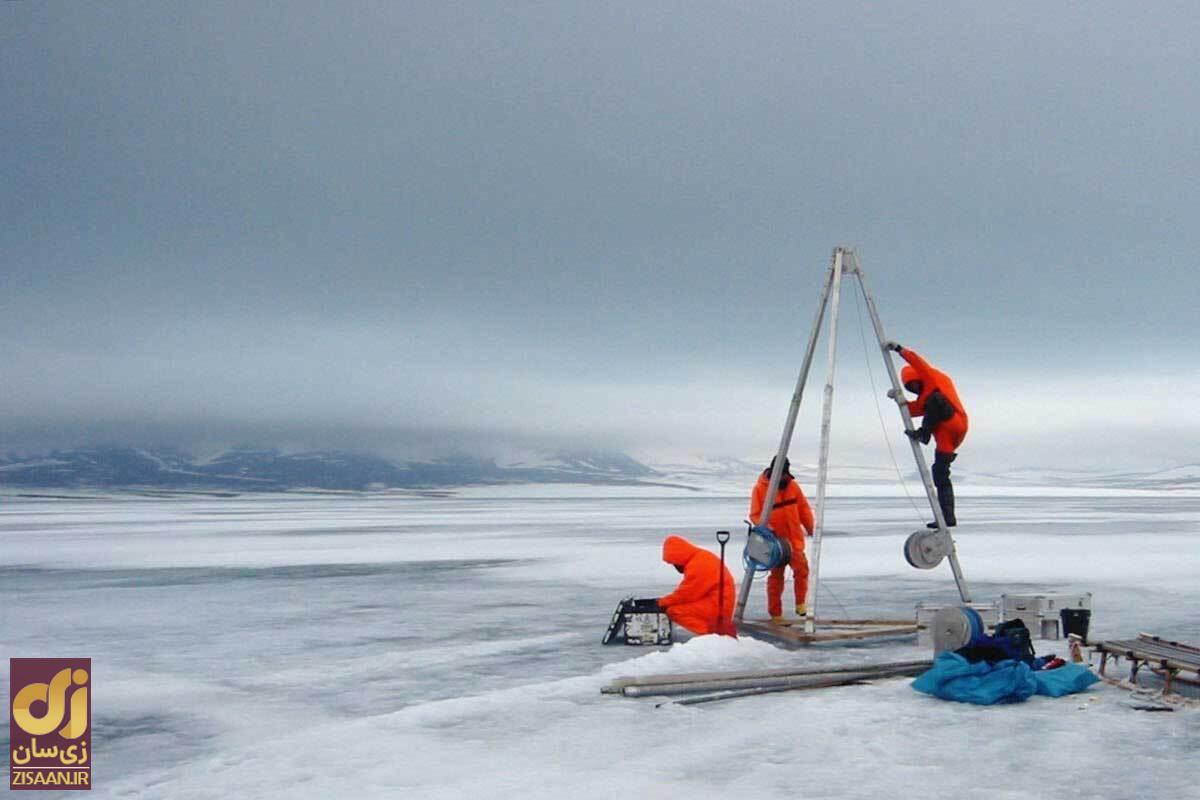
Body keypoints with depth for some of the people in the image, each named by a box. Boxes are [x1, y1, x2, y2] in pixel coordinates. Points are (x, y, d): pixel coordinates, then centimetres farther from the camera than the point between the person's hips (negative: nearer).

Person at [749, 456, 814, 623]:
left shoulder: (793, 486, 4)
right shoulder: (760, 489, -6)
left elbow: (804, 508, 12)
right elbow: (755, 515, -4)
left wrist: (810, 528, 14)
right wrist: (764, 525, -22)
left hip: (794, 539, 2)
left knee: (801, 569, -14)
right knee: (776, 576, 5)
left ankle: (801, 603, 6)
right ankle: (775, 613, 14)